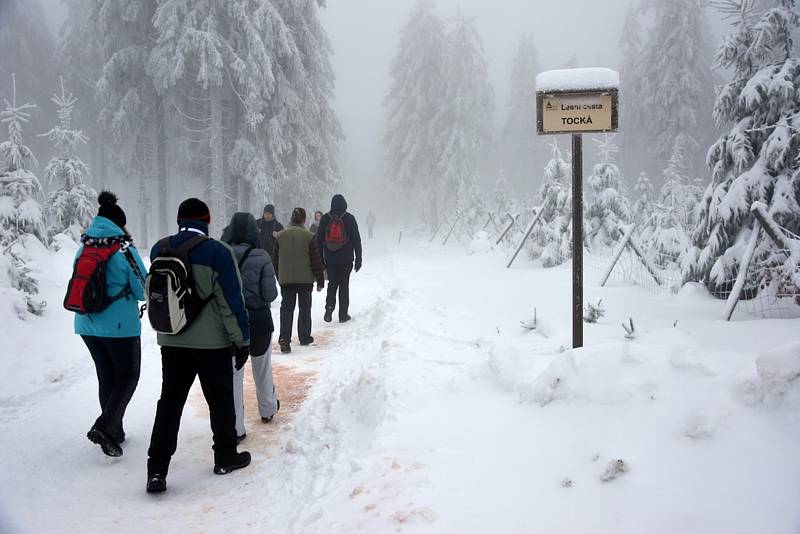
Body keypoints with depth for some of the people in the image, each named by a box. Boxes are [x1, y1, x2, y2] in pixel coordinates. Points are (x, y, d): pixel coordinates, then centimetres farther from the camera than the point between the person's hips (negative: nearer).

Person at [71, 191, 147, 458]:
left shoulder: (84, 249, 3)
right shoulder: (124, 249, -13)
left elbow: (78, 284, 11)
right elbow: (143, 289, -6)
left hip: (86, 324, 6)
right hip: (120, 325, -6)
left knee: (106, 376, 17)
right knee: (128, 377, 6)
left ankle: (114, 432, 25)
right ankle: (105, 427, -10)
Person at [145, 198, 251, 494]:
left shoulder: (159, 250, 2)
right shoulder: (217, 252, -14)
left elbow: (153, 294, 13)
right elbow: (232, 301, -14)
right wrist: (242, 339, -5)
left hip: (172, 342, 4)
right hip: (213, 343, -4)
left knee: (170, 401, 9)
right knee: (220, 399, 12)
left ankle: (157, 469, 4)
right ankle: (225, 457, 25)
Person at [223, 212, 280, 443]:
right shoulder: (261, 257, -14)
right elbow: (270, 294, -13)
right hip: (258, 321, -1)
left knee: (233, 373, 6)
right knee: (262, 369, 20)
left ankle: (235, 428, 4)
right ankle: (267, 410, 42)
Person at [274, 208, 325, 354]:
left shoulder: (280, 236, 2)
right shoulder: (309, 237, -8)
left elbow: (276, 260, 10)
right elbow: (316, 261, -6)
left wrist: (279, 278, 21)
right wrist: (320, 281, 2)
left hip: (286, 280, 2)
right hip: (305, 280, -2)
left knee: (286, 309, 3)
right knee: (305, 308, 12)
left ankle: (284, 339, -11)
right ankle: (304, 337, 21)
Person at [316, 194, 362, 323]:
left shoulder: (325, 218, 2)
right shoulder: (349, 218, -5)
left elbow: (319, 239, 5)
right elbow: (356, 239, -3)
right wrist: (358, 259, 4)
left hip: (330, 259, 2)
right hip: (346, 259, -2)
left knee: (332, 284, 15)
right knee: (344, 285, 6)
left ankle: (329, 306, -6)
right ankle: (343, 314, 8)